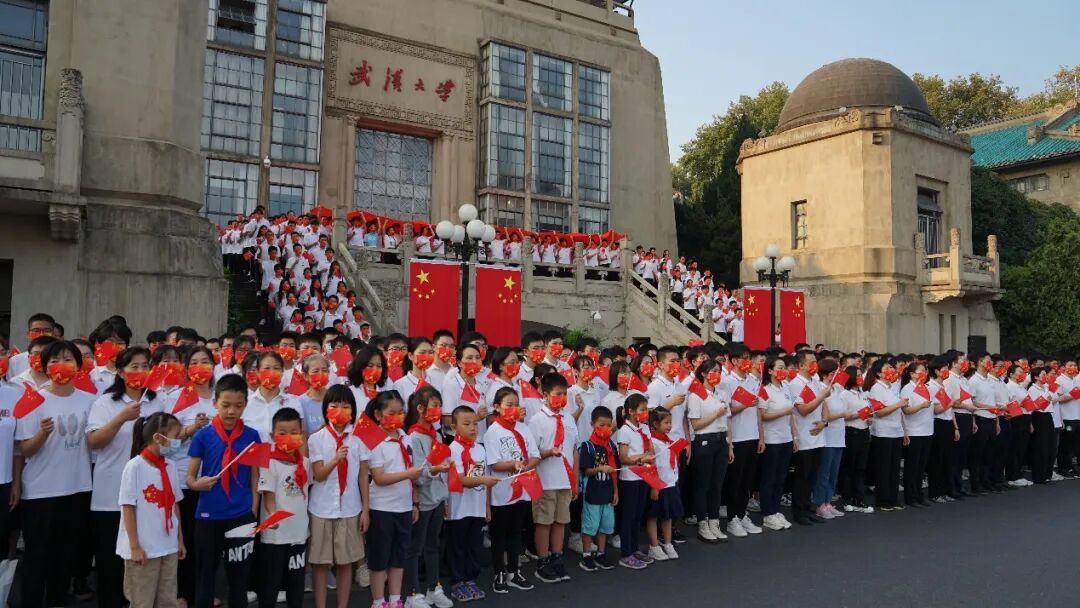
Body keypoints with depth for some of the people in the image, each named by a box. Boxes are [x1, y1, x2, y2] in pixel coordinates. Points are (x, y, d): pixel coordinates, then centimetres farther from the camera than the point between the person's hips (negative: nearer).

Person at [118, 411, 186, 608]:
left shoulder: (170, 466, 4)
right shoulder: (135, 466, -13)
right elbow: (128, 508, -12)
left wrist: (180, 540, 12)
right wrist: (134, 547, -13)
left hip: (169, 547, 6)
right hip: (143, 548, -6)